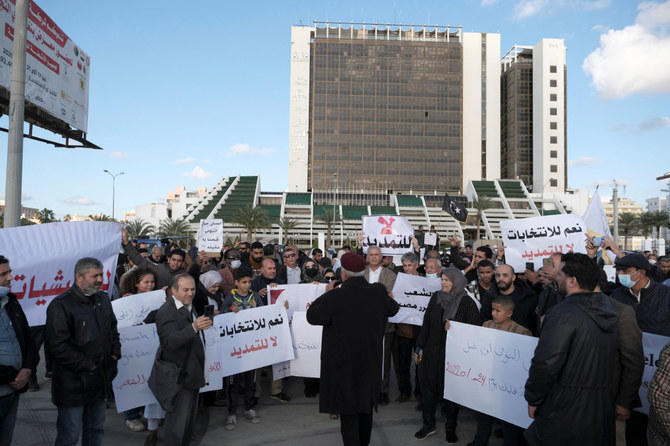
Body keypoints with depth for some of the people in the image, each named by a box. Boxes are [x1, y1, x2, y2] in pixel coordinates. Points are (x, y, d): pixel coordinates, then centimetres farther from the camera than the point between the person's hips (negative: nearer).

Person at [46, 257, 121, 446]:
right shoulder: (61, 305, -14)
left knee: (96, 430, 18)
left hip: (101, 380, 6)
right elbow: (57, 346, -19)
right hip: (74, 384, -6)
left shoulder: (103, 299, 9)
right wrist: (87, 365, -16)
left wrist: (115, 353, 7)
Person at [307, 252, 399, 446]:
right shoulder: (379, 293, -9)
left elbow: (312, 316, -7)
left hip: (343, 365, -5)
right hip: (370, 363, 5)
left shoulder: (335, 297, -23)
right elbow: (393, 309, 11)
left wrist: (327, 294, 4)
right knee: (366, 407, 22)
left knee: (348, 413, 4)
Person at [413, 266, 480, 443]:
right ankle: (428, 425, 27)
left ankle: (451, 428, 28)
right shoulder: (435, 297, 2)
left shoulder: (467, 303, -11)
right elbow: (426, 324, 7)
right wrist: (420, 347, 7)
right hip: (432, 351, 4)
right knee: (429, 387, 10)